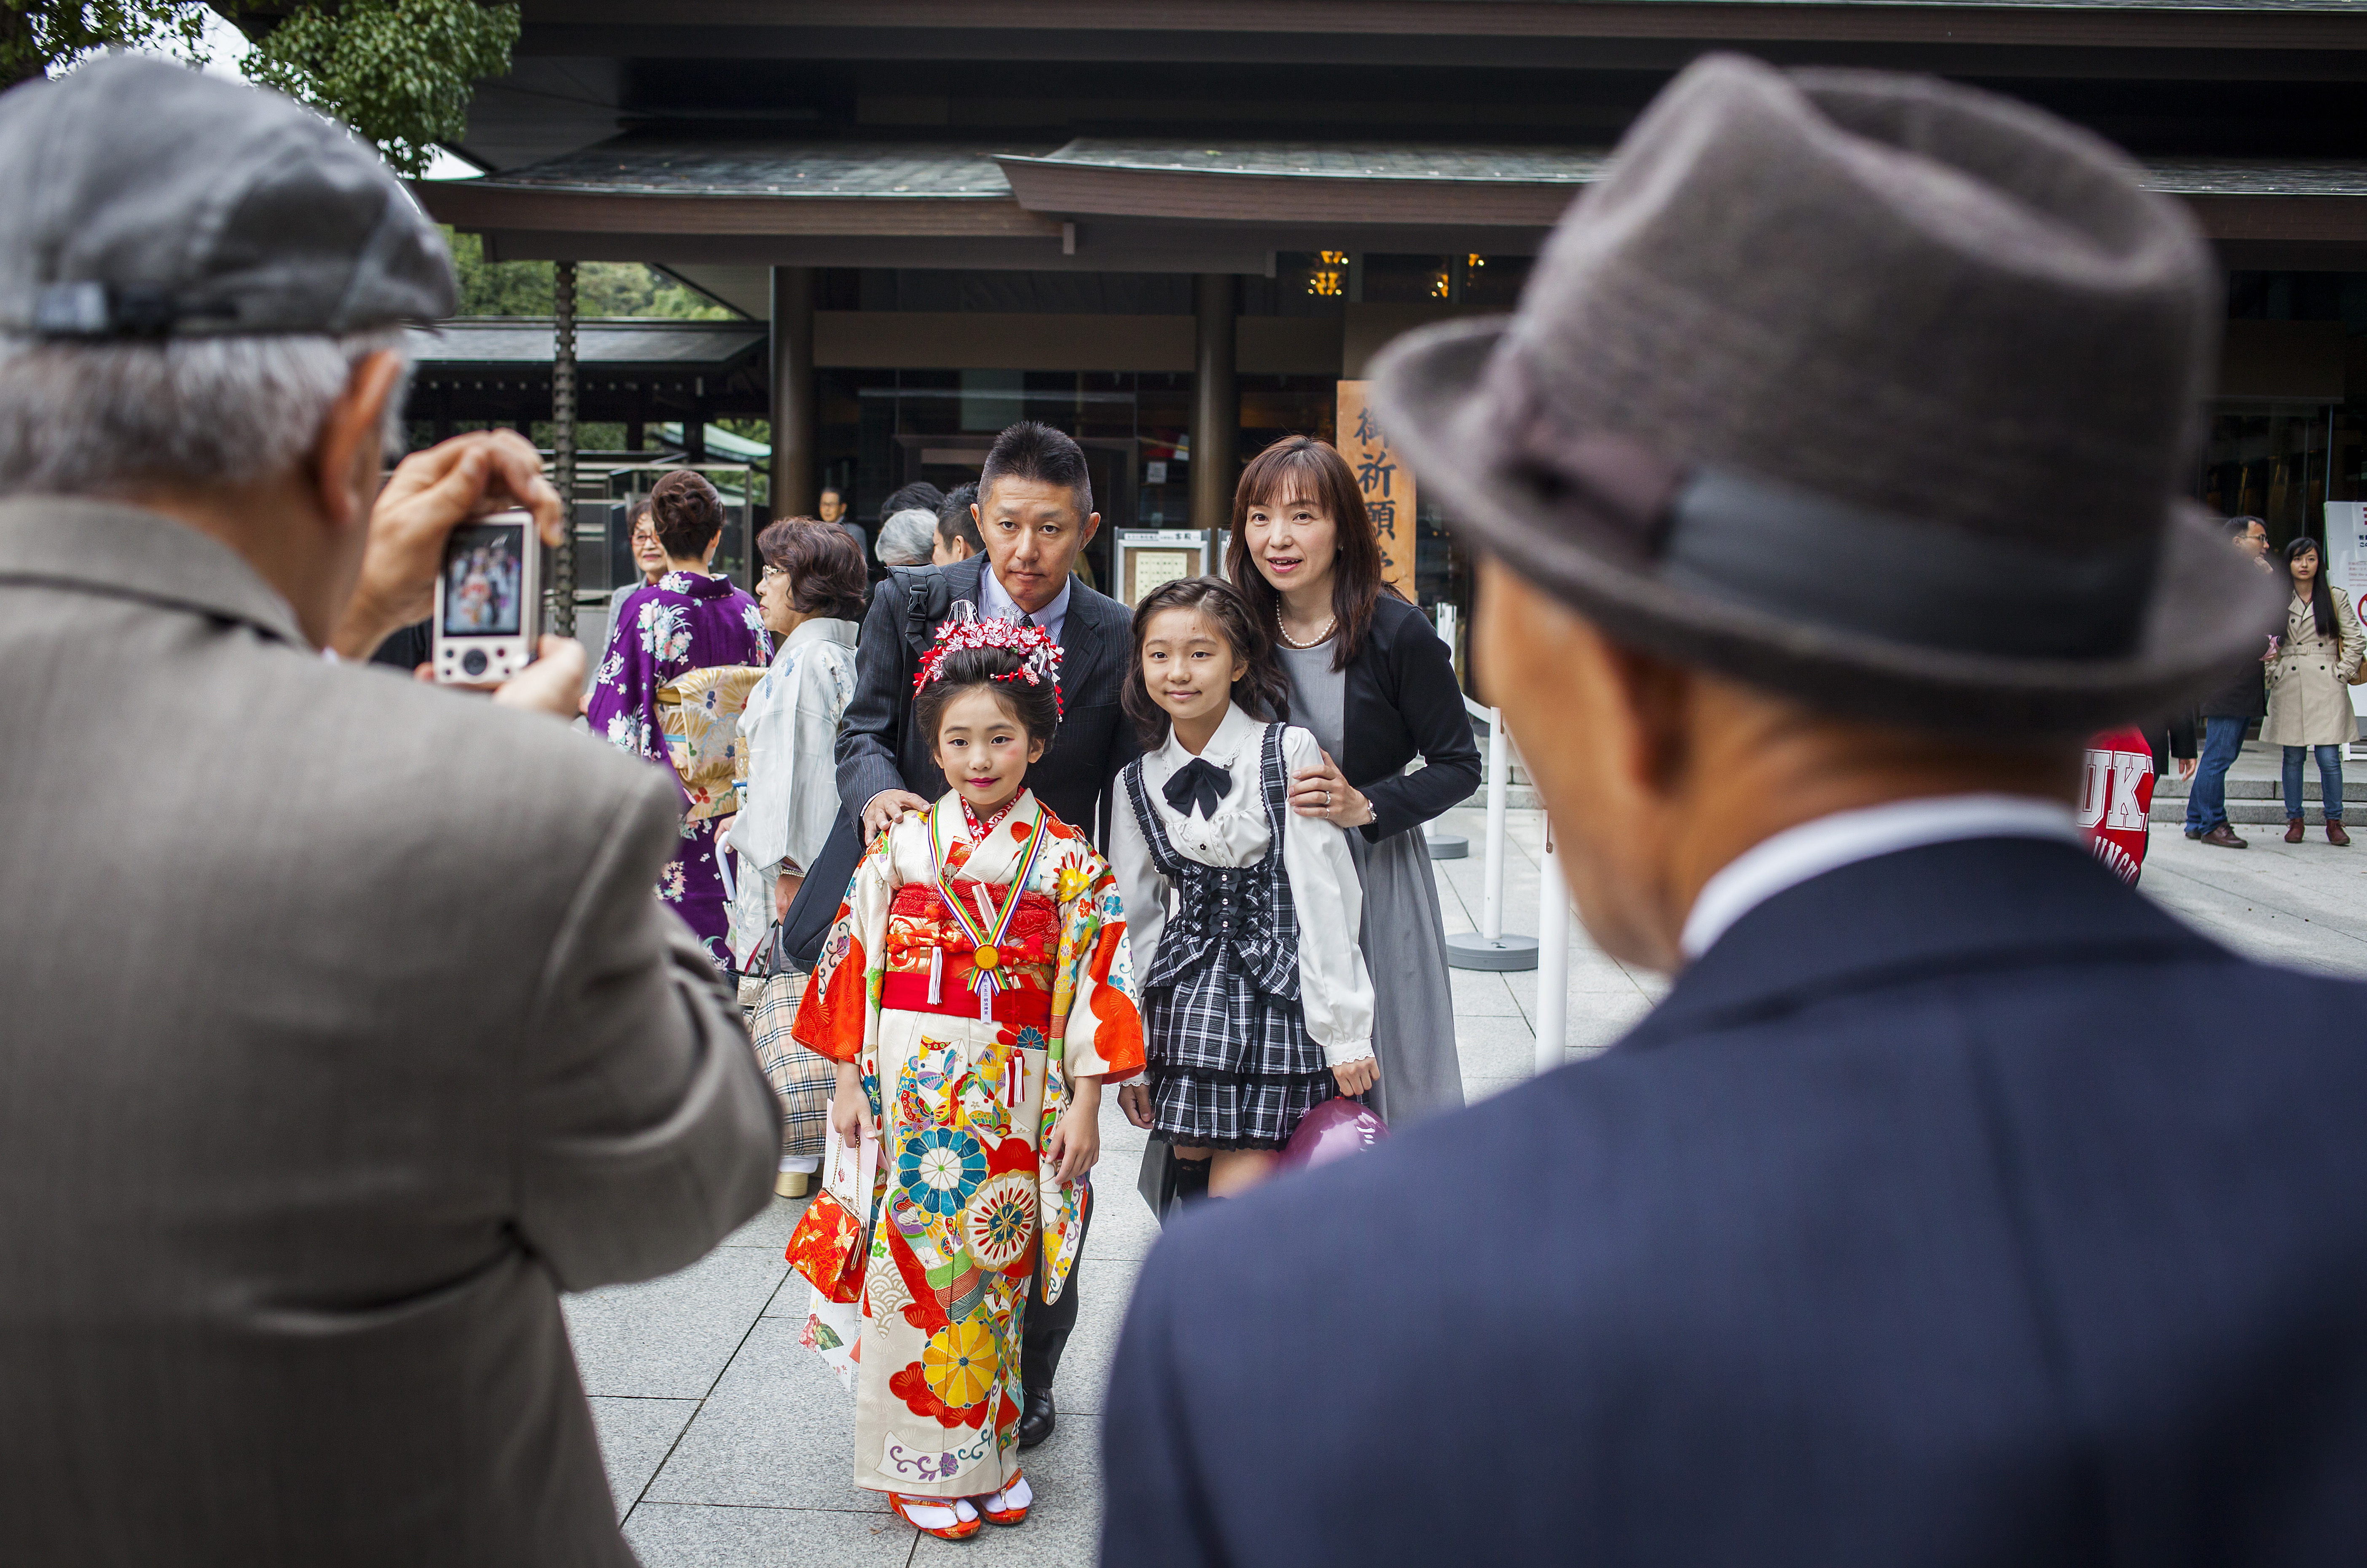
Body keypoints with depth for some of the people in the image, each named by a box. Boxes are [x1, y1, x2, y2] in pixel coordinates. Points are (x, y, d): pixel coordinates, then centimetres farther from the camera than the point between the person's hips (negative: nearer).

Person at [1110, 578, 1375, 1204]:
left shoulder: (1289, 754, -6)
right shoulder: (1137, 784, 7)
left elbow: (1324, 896, -7)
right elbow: (1134, 919, 10)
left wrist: (1345, 1030, -8)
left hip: (1281, 997, -4)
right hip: (1187, 1004, 4)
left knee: (1237, 1194, -9)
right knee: (1193, 1178, 7)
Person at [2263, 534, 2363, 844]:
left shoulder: (2336, 598, 5)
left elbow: (2355, 642, 6)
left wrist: (2341, 673, -3)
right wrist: (2274, 673, 0)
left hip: (2326, 688, -1)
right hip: (2289, 688, 1)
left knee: (2329, 758, -6)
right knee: (2293, 757, 3)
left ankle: (2334, 822, 5)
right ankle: (2294, 820, 13)